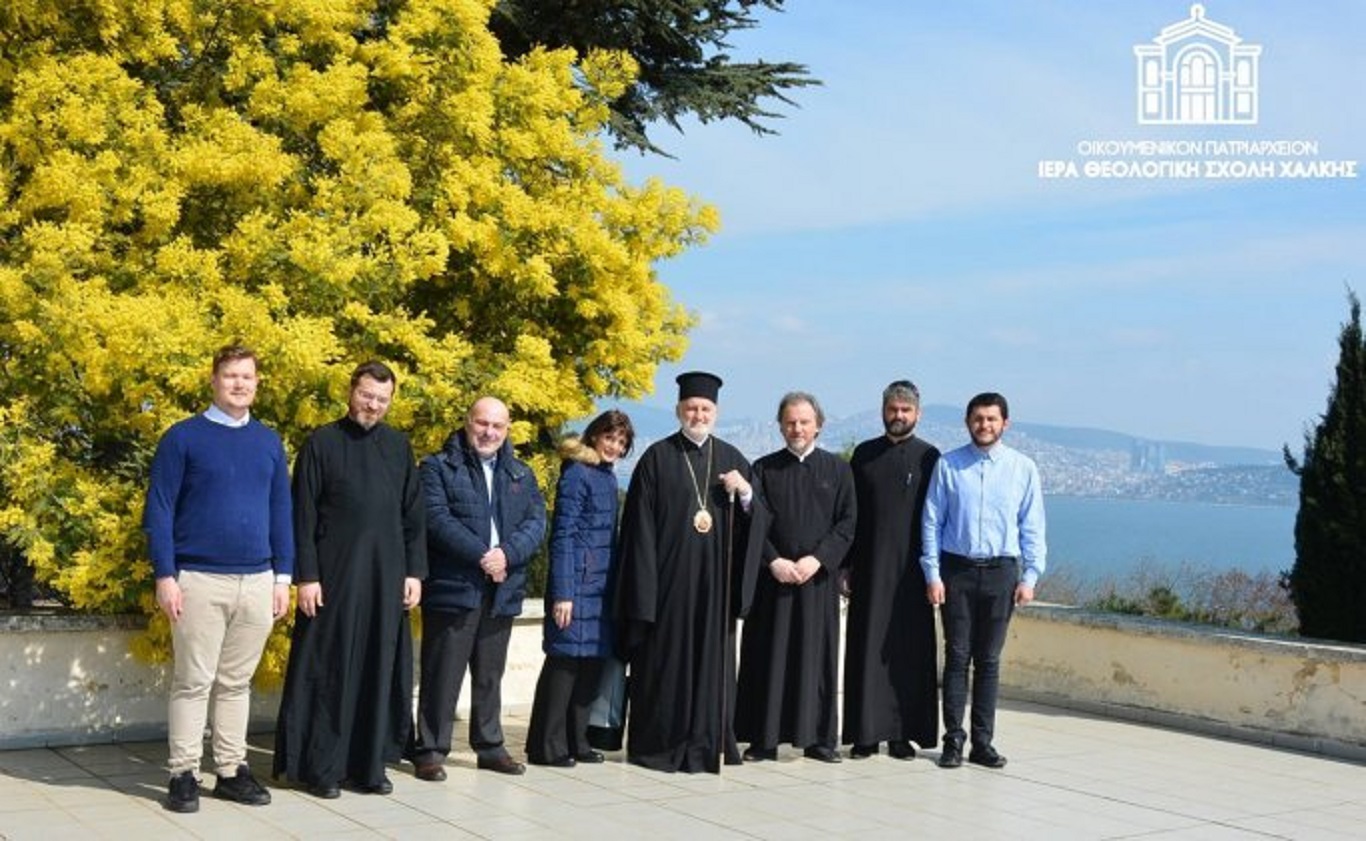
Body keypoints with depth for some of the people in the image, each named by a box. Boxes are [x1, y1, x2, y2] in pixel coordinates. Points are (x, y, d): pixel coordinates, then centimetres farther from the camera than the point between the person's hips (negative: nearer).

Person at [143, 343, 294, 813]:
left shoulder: (269, 442, 11)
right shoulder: (184, 437, -2)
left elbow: (281, 511, 13)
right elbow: (159, 509, -4)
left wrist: (283, 576, 7)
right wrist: (165, 576, -10)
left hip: (257, 581, 4)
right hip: (200, 580, -4)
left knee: (237, 683, 11)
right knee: (193, 682, 0)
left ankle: (232, 771, 17)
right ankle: (184, 775, 8)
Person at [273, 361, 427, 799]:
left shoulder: (399, 445, 10)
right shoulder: (321, 443, -1)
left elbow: (413, 514, 11)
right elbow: (303, 516, -4)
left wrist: (414, 571, 4)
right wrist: (306, 576, -10)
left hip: (386, 577, 4)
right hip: (334, 576, -4)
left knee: (380, 669, 6)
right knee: (330, 669, -1)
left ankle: (370, 763, 15)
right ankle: (322, 766, 7)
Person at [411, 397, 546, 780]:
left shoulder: (521, 475, 15)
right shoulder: (438, 468, 1)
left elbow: (536, 521, 4)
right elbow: (437, 519, -11)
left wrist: (507, 554, -14)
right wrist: (481, 556, -17)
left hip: (503, 590, 5)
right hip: (452, 588, -5)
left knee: (490, 675, 14)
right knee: (443, 674, -2)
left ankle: (490, 746, 23)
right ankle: (430, 750, 5)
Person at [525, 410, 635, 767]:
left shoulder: (608, 478, 14)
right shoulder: (577, 474, -10)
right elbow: (562, 536, -14)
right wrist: (562, 593, -19)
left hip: (601, 587, 8)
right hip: (577, 584, -8)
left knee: (592, 661, 9)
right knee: (565, 659, -5)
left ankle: (576, 742, 17)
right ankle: (547, 747, 3)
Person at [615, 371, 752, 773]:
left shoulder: (731, 458, 12)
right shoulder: (658, 458, 2)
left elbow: (752, 518, 12)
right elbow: (640, 525, -2)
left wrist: (746, 492, -10)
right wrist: (644, 585, -8)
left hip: (714, 580, 3)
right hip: (669, 577, -3)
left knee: (711, 657, 5)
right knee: (665, 657, 0)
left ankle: (706, 743, 14)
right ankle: (657, 744, 10)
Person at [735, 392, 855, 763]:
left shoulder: (838, 469, 7)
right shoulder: (764, 469, 7)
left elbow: (846, 523, 1)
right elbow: (754, 523, 0)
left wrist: (817, 559, -11)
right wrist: (774, 561, -13)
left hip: (819, 577, 0)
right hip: (772, 576, 0)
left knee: (817, 654, 3)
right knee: (769, 655, 0)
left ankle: (819, 737, 9)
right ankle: (764, 737, 5)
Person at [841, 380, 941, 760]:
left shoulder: (929, 457, 4)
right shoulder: (864, 454, 9)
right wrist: (845, 564, 2)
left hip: (911, 570, -1)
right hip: (869, 568, 1)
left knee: (909, 651, 2)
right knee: (868, 647, 2)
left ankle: (904, 732, 9)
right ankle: (867, 732, 7)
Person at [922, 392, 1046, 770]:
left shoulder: (1023, 468, 4)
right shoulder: (948, 465, 1)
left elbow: (1032, 527, 5)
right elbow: (932, 522, 3)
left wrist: (1029, 577, -1)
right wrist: (932, 574, -3)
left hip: (1001, 571, 1)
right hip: (956, 569, -1)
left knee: (989, 660, 7)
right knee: (957, 657, 0)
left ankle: (983, 742, 13)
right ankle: (953, 740, 6)